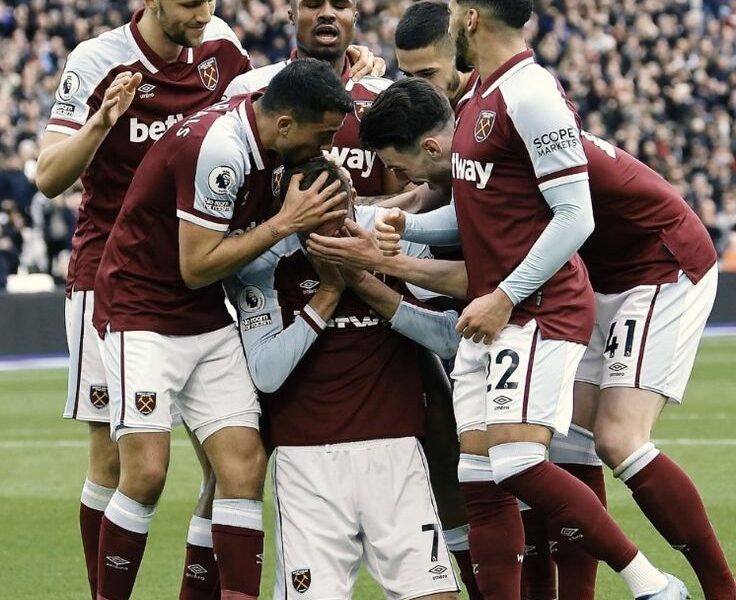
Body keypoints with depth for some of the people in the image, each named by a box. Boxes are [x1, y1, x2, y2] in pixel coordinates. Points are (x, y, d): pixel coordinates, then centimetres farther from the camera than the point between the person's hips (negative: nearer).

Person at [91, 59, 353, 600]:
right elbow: (197, 266, -22)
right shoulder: (219, 147, -25)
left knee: (244, 467, -5)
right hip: (142, 312, -8)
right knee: (146, 474, -17)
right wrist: (285, 223, -20)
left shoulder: (262, 138, 0)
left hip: (208, 321, 8)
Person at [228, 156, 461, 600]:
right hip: (308, 458, -1)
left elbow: (452, 338, -2)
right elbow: (266, 373, -11)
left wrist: (368, 286, -11)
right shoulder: (264, 260, -3)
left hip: (394, 448, 1)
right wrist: (329, 291, -12)